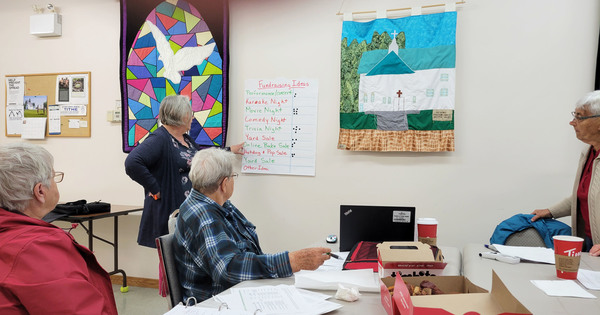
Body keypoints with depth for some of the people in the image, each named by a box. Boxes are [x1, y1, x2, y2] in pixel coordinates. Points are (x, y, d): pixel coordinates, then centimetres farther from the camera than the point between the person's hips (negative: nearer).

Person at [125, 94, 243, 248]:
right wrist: (154, 189, -21)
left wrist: (229, 150, 36)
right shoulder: (159, 139, -16)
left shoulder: (186, 138, 13)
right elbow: (132, 163, -28)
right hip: (169, 211, -9)